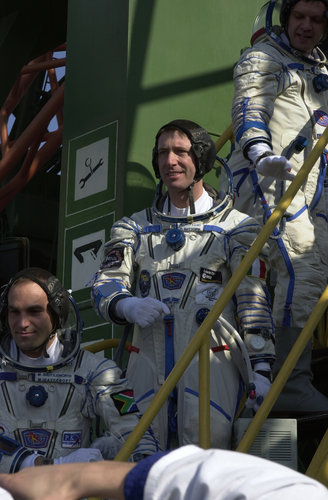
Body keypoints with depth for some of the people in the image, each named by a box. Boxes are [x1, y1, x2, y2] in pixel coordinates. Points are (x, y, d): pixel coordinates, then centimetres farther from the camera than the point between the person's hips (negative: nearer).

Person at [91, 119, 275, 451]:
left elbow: (254, 298, 2)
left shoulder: (236, 227, 9)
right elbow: (104, 286, 8)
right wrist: (127, 305, -16)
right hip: (148, 355, 3)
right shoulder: (133, 228, 19)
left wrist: (260, 368, -8)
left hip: (209, 354, -3)